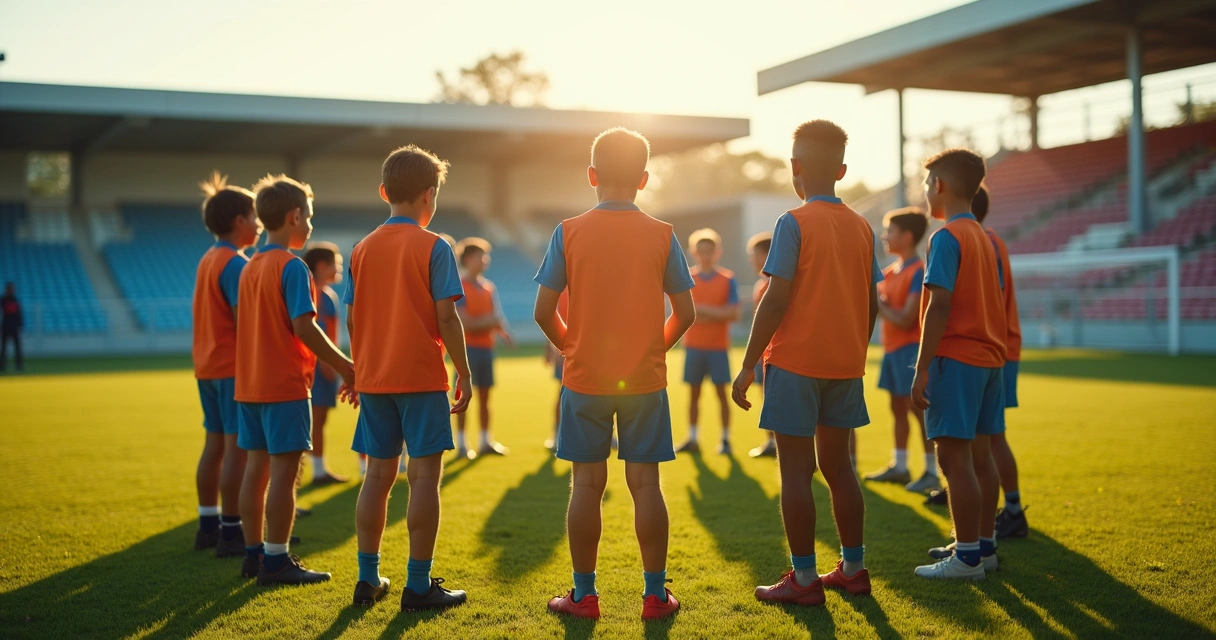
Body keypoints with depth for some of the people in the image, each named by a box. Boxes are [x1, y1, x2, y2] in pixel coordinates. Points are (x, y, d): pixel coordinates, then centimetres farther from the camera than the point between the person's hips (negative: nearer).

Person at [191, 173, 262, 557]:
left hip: (207, 365, 9)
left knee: (215, 445, 13)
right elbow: (244, 321, -19)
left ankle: (208, 525, 20)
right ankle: (231, 531, -5)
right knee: (237, 446, -6)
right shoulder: (236, 264, -14)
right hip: (234, 366, -9)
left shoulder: (209, 259, 15)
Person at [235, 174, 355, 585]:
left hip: (250, 383, 8)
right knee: (284, 471, -4)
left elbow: (247, 325, 16)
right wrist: (343, 365, -12)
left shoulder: (250, 267, 13)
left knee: (257, 467, 12)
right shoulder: (292, 267, -13)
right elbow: (303, 327, -20)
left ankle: (254, 553, 19)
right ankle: (276, 560, 0)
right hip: (285, 386, -8)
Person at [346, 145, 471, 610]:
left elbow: (351, 319, 8)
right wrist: (464, 374, -3)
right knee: (424, 478, 0)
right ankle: (418, 585, 2)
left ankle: (368, 579, 17)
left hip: (373, 379, 5)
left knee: (377, 477, 12)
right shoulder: (433, 248, -7)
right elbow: (446, 318, -11)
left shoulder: (362, 249, 7)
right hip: (423, 379, -5)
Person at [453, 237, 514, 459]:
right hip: (467, 347, -6)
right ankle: (461, 444, 4)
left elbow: (496, 317, 8)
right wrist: (489, 321, -15)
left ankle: (485, 442, 16)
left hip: (486, 346, 6)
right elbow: (465, 323, -16)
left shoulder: (489, 287, 11)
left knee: (484, 395, 10)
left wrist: (503, 332, -10)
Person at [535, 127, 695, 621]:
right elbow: (685, 313, 0)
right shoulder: (662, 235, -3)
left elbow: (544, 312, -5)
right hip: (646, 378, 0)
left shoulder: (568, 233, -5)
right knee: (645, 484, 6)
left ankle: (583, 594, 15)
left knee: (586, 484, 7)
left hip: (584, 378, 0)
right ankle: (656, 594, 13)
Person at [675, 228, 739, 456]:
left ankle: (725, 439, 7)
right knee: (694, 392, 6)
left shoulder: (727, 279, 0)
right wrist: (715, 313, -13)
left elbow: (734, 313, -7)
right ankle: (692, 439, 12)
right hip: (693, 345, 2)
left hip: (718, 346, -2)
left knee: (721, 392, 0)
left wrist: (703, 310, -14)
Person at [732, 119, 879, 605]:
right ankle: (853, 568, 21)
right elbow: (872, 303, 9)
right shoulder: (862, 227, 7)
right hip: (845, 364, 6)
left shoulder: (793, 223, -11)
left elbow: (776, 299, -15)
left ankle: (804, 579, 5)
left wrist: (748, 366, -10)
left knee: (795, 470, 1)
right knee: (837, 464, 16)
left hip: (795, 363, -6)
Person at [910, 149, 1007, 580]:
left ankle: (967, 557, -3)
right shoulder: (985, 239, 15)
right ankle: (984, 546, 20)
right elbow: (994, 305, 15)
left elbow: (940, 306, -18)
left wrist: (921, 370, -17)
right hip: (989, 358, 9)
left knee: (954, 456, -6)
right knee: (980, 455, 13)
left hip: (955, 358, -9)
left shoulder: (946, 237, -12)